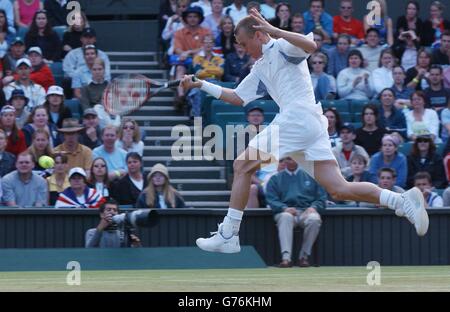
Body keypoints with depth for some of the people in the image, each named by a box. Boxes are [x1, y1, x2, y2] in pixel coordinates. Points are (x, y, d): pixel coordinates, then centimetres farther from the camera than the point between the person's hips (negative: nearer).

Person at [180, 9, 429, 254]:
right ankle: (404, 202, -9)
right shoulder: (260, 69, 29)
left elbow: (310, 46, -18)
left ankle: (228, 236, -4)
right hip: (314, 124, 9)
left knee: (242, 166, -3)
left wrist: (276, 32, -24)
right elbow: (237, 98, 32)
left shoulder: (282, 47, 3)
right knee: (339, 189, -2)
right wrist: (201, 85, 29)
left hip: (298, 117, -9)